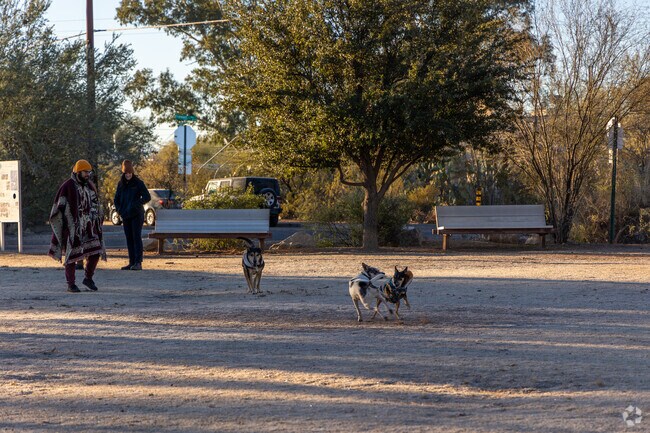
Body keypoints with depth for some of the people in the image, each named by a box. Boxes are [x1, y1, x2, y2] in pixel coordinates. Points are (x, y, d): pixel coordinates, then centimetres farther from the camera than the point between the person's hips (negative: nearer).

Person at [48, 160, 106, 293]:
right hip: (73, 228, -6)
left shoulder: (90, 186, 11)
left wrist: (97, 224, 17)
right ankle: (71, 284, 8)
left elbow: (95, 206, 19)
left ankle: (88, 278, 18)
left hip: (89, 227, 6)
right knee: (72, 255, -1)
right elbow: (59, 208, -8)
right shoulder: (67, 187, -9)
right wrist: (63, 227, -12)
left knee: (95, 253, -1)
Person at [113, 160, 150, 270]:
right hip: (125, 215, 5)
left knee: (136, 237, -12)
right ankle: (131, 262, 8)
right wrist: (119, 210, 0)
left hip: (137, 215, -5)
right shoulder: (121, 184, 10)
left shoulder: (138, 183, -5)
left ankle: (138, 262, -16)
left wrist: (136, 204, -22)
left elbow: (147, 197, -11)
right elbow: (116, 199, 16)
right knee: (129, 238, 5)